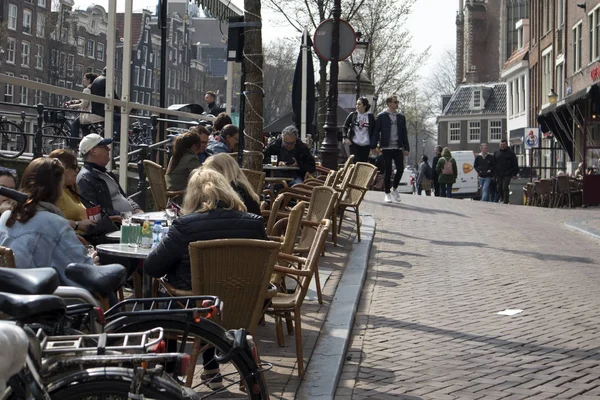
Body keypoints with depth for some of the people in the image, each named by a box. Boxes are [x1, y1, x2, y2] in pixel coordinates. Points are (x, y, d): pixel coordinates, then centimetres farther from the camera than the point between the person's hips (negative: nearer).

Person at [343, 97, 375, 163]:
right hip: (354, 144, -1)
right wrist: (345, 138, -1)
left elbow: (374, 130, 8)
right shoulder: (352, 115, 3)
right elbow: (345, 126, 11)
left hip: (366, 145, 1)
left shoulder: (370, 117, 3)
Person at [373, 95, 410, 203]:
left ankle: (395, 189, 15)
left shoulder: (401, 117, 14)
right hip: (386, 147, -3)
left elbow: (404, 134, 16)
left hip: (398, 148, 3)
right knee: (388, 171, -2)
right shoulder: (381, 116, 2)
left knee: (400, 168, -7)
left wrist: (406, 148, 10)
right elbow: (376, 132, -1)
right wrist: (374, 145, -9)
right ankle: (387, 193, 9)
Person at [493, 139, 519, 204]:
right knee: (498, 188, 7)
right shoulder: (496, 153, 13)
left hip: (507, 174, -5)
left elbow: (515, 164, 0)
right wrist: (494, 173, 11)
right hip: (499, 174, 5)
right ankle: (504, 199, 27)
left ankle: (506, 202, -6)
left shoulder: (510, 153, 1)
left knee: (505, 188, -10)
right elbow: (494, 164, 17)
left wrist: (515, 174, -5)